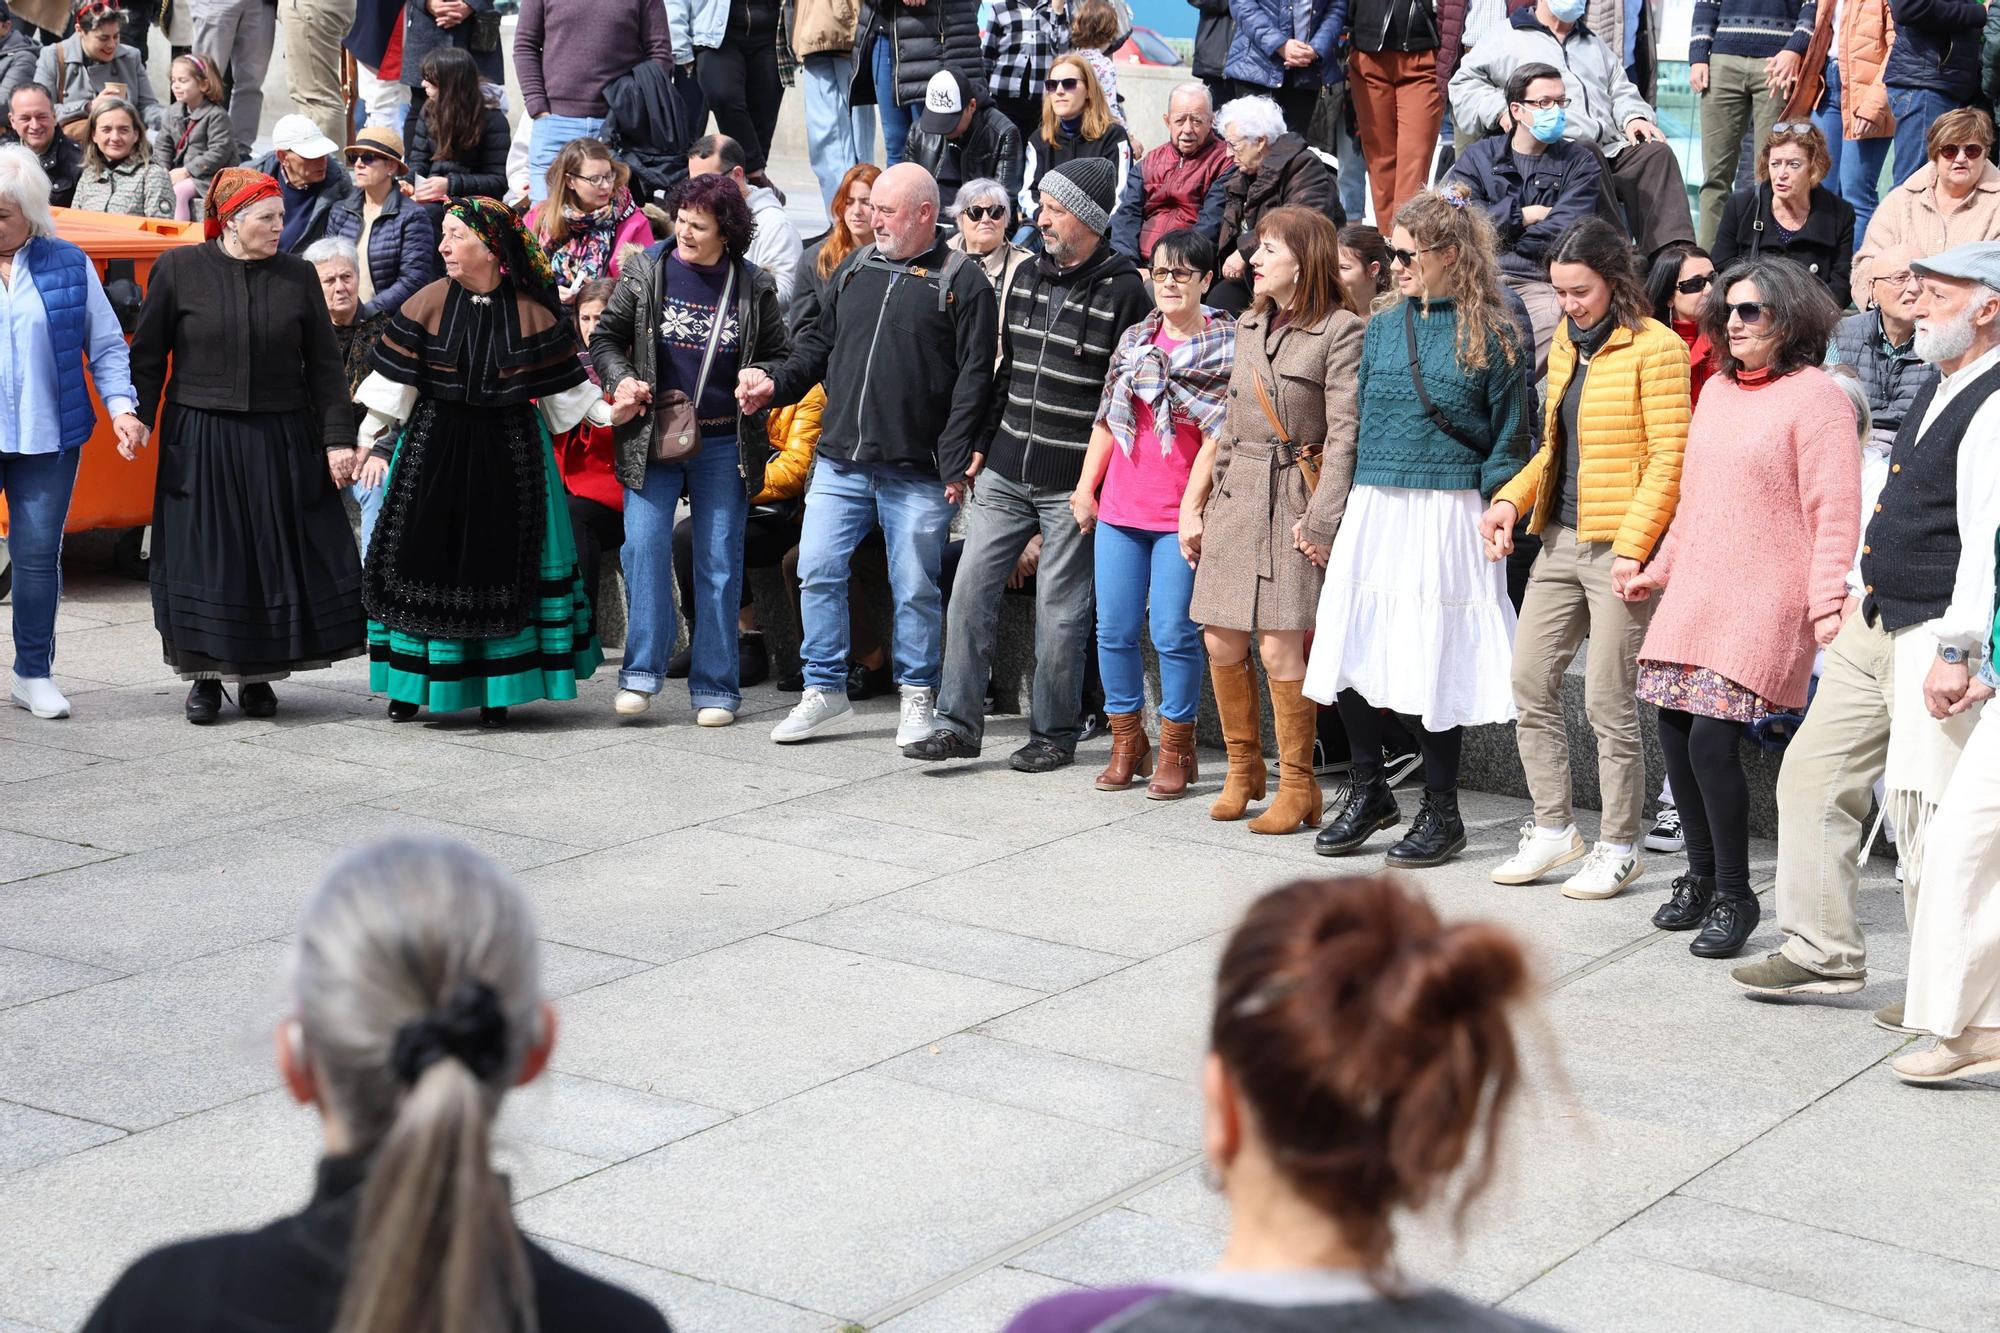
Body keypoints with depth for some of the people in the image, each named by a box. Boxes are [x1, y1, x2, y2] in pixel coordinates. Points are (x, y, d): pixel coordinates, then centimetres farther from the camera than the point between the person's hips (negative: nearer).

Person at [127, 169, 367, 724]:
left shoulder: (297, 276, 4)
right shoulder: (178, 269, 0)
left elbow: (324, 365, 5)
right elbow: (147, 355, 4)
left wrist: (337, 439, -1)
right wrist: (137, 419, -6)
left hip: (281, 443, 2)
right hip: (200, 443, -2)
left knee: (279, 556, 3)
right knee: (205, 558, 1)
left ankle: (257, 676, 17)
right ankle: (206, 674, 14)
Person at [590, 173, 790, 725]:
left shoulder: (754, 287, 1)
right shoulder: (645, 272, 1)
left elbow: (780, 357, 12)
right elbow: (605, 338, 9)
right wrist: (621, 379, -10)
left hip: (724, 443, 0)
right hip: (652, 436, 0)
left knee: (720, 563, 3)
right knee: (644, 546, -11)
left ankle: (715, 688, 11)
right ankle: (642, 672, -1)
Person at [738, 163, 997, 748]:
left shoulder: (962, 283, -4)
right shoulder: (855, 269, 13)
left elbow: (973, 379, -8)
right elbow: (819, 342, 22)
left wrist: (955, 464, -13)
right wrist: (776, 383, 4)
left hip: (916, 473, -5)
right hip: (840, 460, 5)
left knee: (915, 589, 3)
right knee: (818, 573, 3)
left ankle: (918, 697, 18)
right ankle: (825, 691, 14)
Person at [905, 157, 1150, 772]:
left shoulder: (1124, 291, -9)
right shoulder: (1027, 276, 11)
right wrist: (983, 445, 15)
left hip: (1073, 485, -6)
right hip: (1005, 473, 6)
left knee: (1060, 612, 2)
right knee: (971, 590, 3)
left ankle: (1054, 734, 15)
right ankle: (959, 723, 9)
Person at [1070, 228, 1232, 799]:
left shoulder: (1226, 346, -2)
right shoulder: (1135, 339, 13)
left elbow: (1220, 434, -6)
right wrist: (1086, 485, 11)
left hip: (1181, 516, -5)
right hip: (1120, 509, 5)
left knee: (1174, 634, -5)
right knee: (1113, 629, 5)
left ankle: (1176, 750, 8)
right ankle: (1127, 742, 18)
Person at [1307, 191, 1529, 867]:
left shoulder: (1492, 337, -2)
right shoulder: (1383, 327, 13)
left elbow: (1509, 444, 0)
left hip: (1445, 512, -5)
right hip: (1372, 508, 5)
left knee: (1430, 663, -3)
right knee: (1350, 652, 2)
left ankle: (1441, 813, 12)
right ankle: (1369, 793, 20)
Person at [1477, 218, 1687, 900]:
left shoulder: (1655, 349, -9)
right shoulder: (1567, 345, 15)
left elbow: (1668, 460, -13)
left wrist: (1633, 546, -20)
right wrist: (1510, 500, 6)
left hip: (1617, 548, -8)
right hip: (1560, 540, 8)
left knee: (1607, 702, -3)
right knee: (1530, 682, 7)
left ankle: (1618, 848, 9)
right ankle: (1553, 827, 19)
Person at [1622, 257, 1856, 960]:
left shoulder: (1815, 395, -7)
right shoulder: (1717, 389, 16)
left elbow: (1834, 513, -12)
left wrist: (1829, 600, -19)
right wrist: (1656, 570, 27)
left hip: (1766, 597, -7)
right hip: (1695, 588, 7)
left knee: (1712, 738, -14)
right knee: (1675, 731, 4)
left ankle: (1734, 898, 1)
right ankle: (1701, 877, 23)